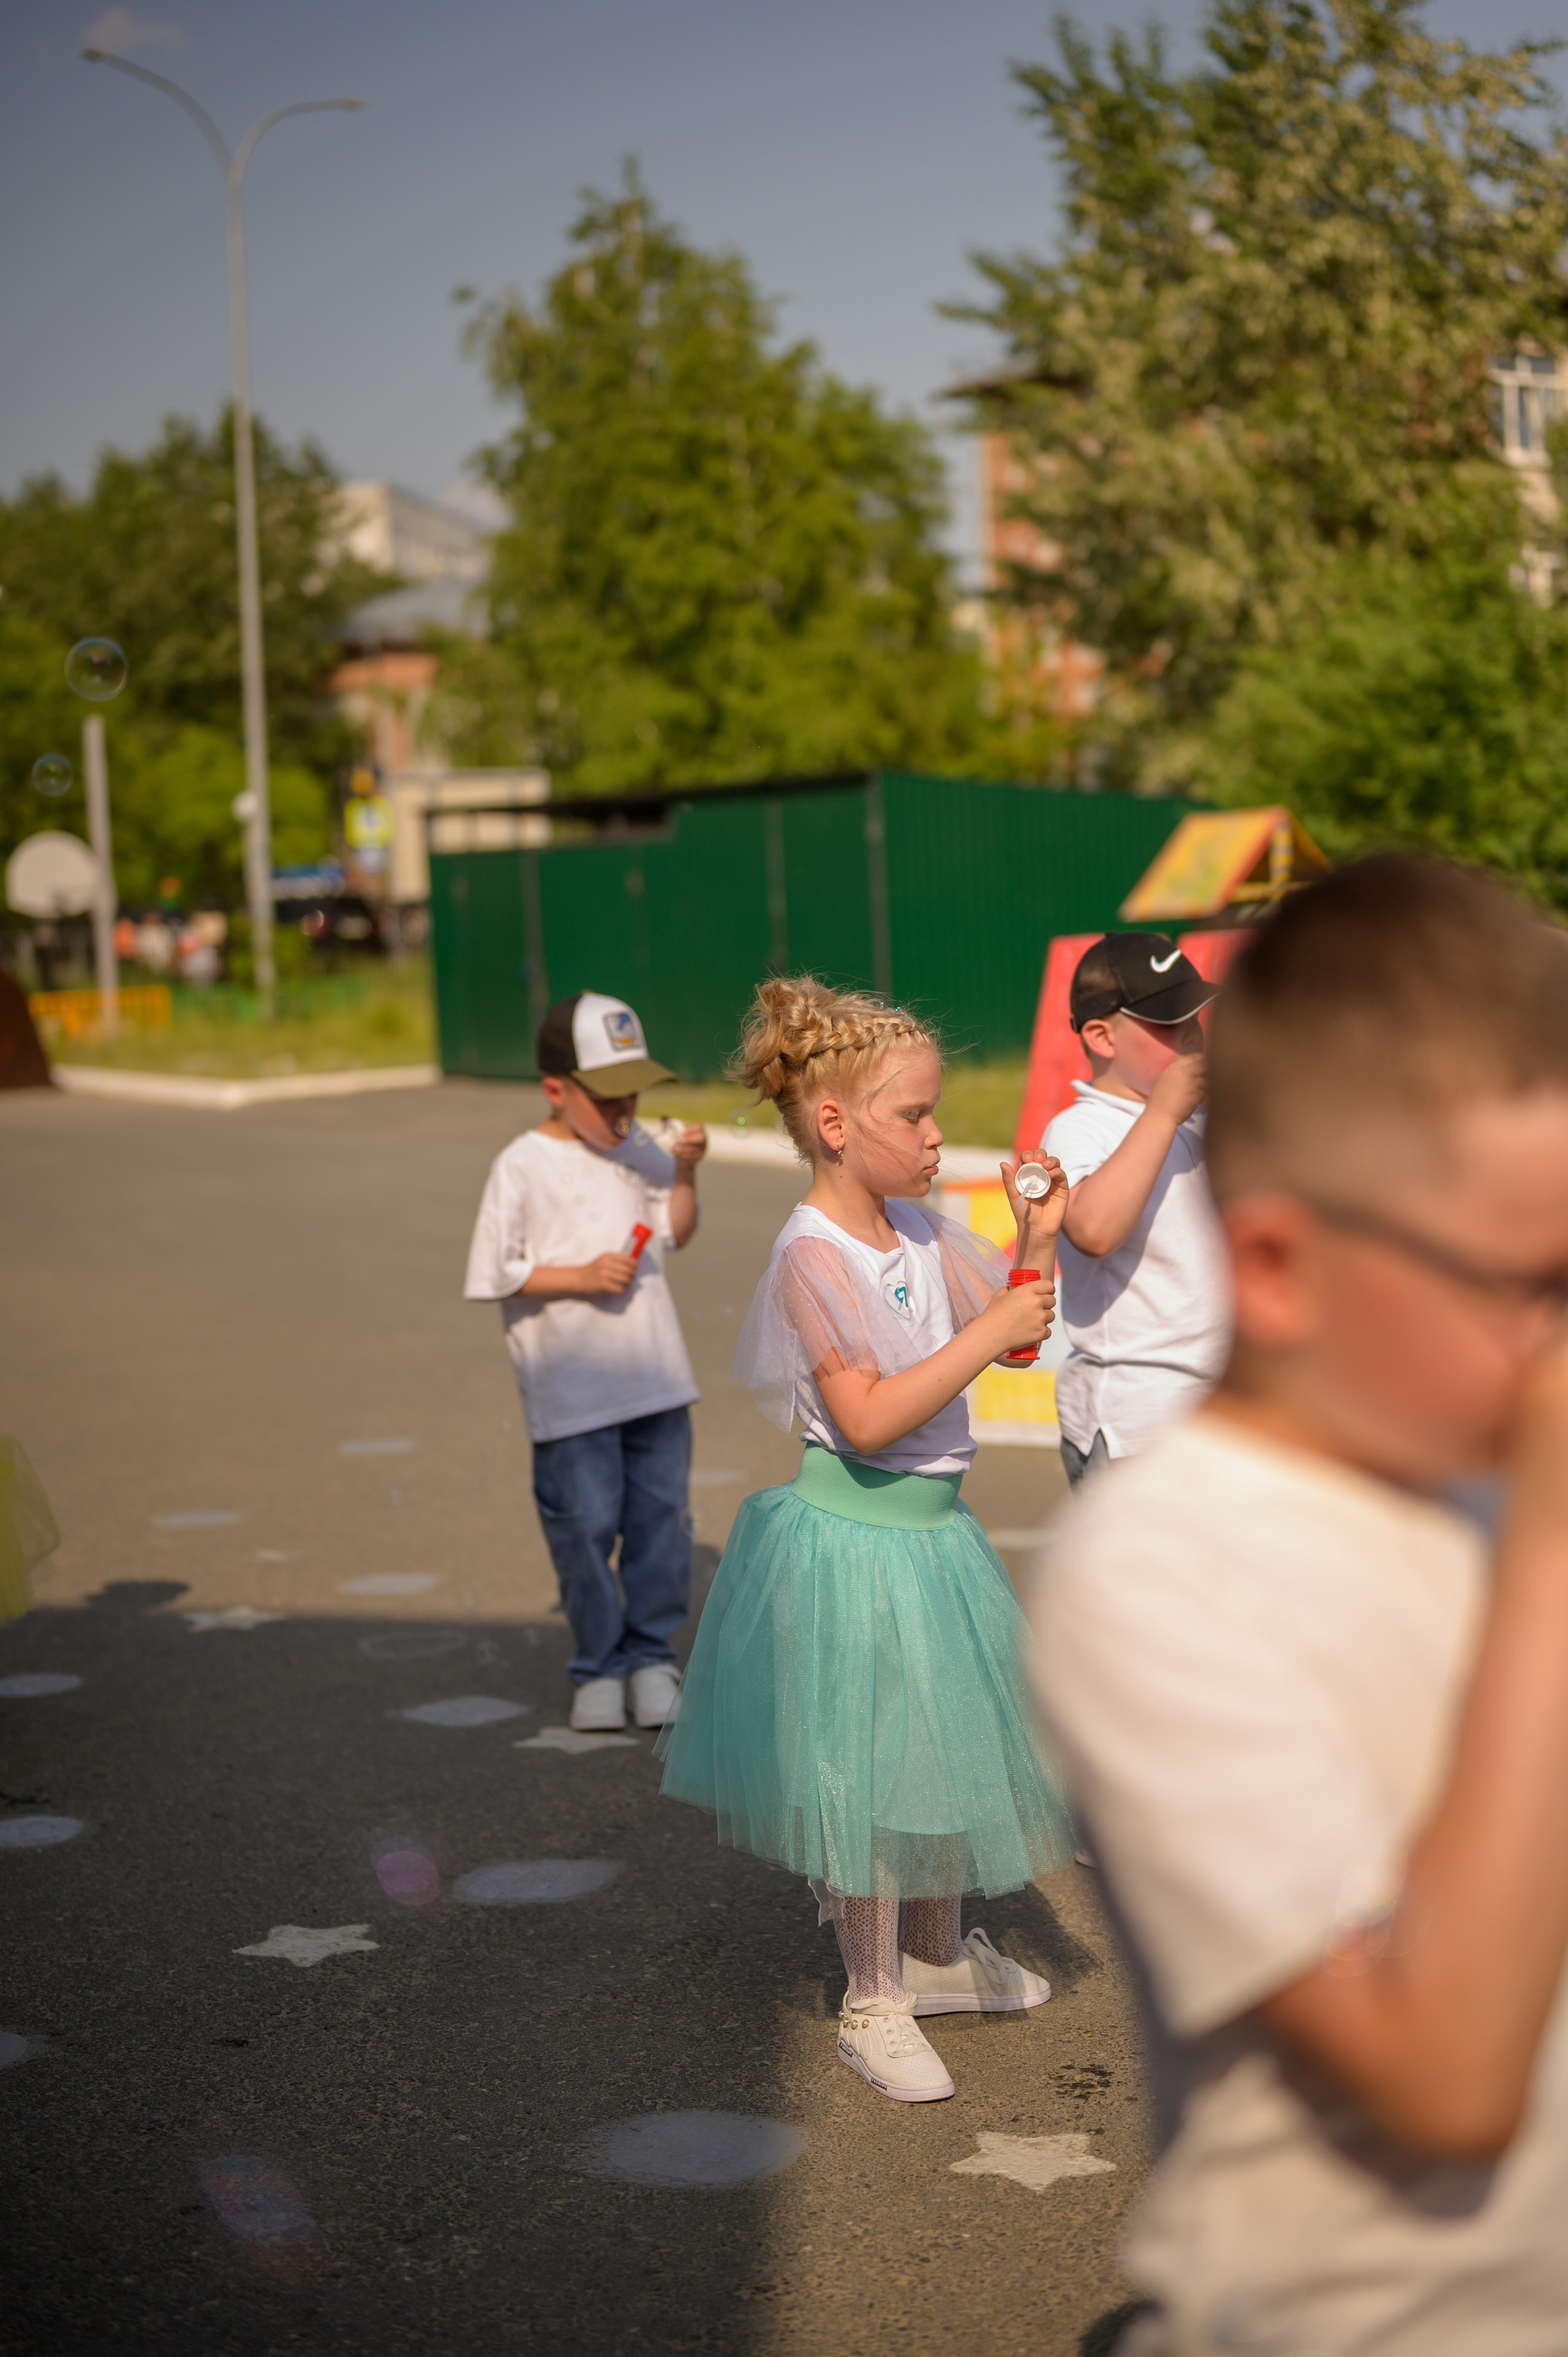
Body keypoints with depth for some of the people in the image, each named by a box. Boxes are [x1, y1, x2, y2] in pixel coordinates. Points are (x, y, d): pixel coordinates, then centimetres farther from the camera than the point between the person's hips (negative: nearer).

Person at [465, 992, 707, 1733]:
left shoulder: (636, 1146, 7)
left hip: (655, 1379, 5)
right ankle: (599, 1668, 18)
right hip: (570, 1390, -5)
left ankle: (652, 1655, 23)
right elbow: (494, 1274, -10)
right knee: (586, 1527, 2)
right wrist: (581, 1276, -17)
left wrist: (685, 1172, 0)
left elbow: (676, 1233, 16)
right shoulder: (521, 1167, -9)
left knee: (661, 1516, 9)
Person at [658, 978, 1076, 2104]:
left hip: (933, 1527, 8)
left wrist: (1035, 1246, -6)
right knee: (864, 1767, 3)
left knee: (944, 1747, 20)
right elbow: (869, 1419, -27)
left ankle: (937, 1954, 40)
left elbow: (1021, 1335, 10)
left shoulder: (921, 1232, 3)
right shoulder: (815, 1255, -20)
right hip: (851, 1535, -8)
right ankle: (873, 2003, 18)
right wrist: (987, 1332, -26)